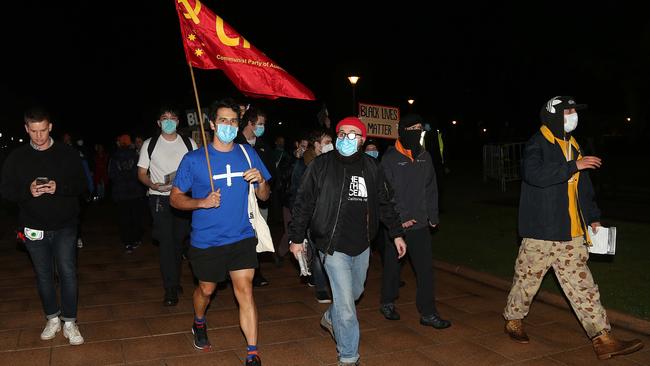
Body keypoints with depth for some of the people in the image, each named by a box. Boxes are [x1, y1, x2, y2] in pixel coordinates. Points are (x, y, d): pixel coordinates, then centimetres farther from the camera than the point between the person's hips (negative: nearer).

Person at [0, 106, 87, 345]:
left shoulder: (67, 154, -2)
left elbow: (81, 186, -3)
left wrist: (59, 188, -22)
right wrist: (28, 191, -20)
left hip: (64, 227, -2)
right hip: (34, 228, 2)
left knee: (67, 273, -4)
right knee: (43, 275, 12)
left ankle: (69, 323, 7)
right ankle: (52, 319, 27)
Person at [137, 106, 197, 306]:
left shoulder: (189, 143, 6)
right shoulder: (150, 145, 4)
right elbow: (141, 173, 5)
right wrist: (153, 185, -15)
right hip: (160, 199, -2)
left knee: (178, 241, 11)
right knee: (166, 242, -6)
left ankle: (174, 281, 28)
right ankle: (171, 290, 0)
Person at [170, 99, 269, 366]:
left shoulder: (248, 154, 0)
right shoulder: (193, 160, -8)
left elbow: (264, 196, 4)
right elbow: (175, 198, -3)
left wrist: (260, 181, -18)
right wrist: (202, 202, -21)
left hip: (242, 237, 1)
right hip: (206, 241, -1)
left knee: (245, 291, -7)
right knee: (206, 289, 19)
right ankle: (199, 324, 51)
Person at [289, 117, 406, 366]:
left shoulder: (371, 168, 5)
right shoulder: (322, 165, -8)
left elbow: (384, 203, 14)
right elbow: (303, 203, -4)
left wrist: (396, 233, 13)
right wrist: (296, 238, -4)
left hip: (362, 245, 5)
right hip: (333, 245, -5)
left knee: (355, 291, 23)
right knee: (346, 303, -4)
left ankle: (330, 319, 53)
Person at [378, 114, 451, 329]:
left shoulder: (424, 157, 9)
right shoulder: (390, 158, -7)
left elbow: (431, 189, 12)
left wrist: (433, 216, 6)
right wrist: (400, 218, -14)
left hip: (420, 223, 4)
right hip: (397, 224, -4)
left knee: (425, 267, 2)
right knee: (392, 265, 10)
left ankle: (428, 313, 11)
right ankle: (387, 303, 30)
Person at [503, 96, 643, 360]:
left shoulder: (572, 146, 15)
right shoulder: (537, 144, -9)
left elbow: (584, 188, 23)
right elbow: (534, 174, -30)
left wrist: (593, 217, 20)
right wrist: (573, 166, -26)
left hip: (571, 234, 7)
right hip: (541, 231, -7)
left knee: (582, 284, 6)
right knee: (527, 278, 7)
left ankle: (602, 339, 8)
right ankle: (513, 320, 27)